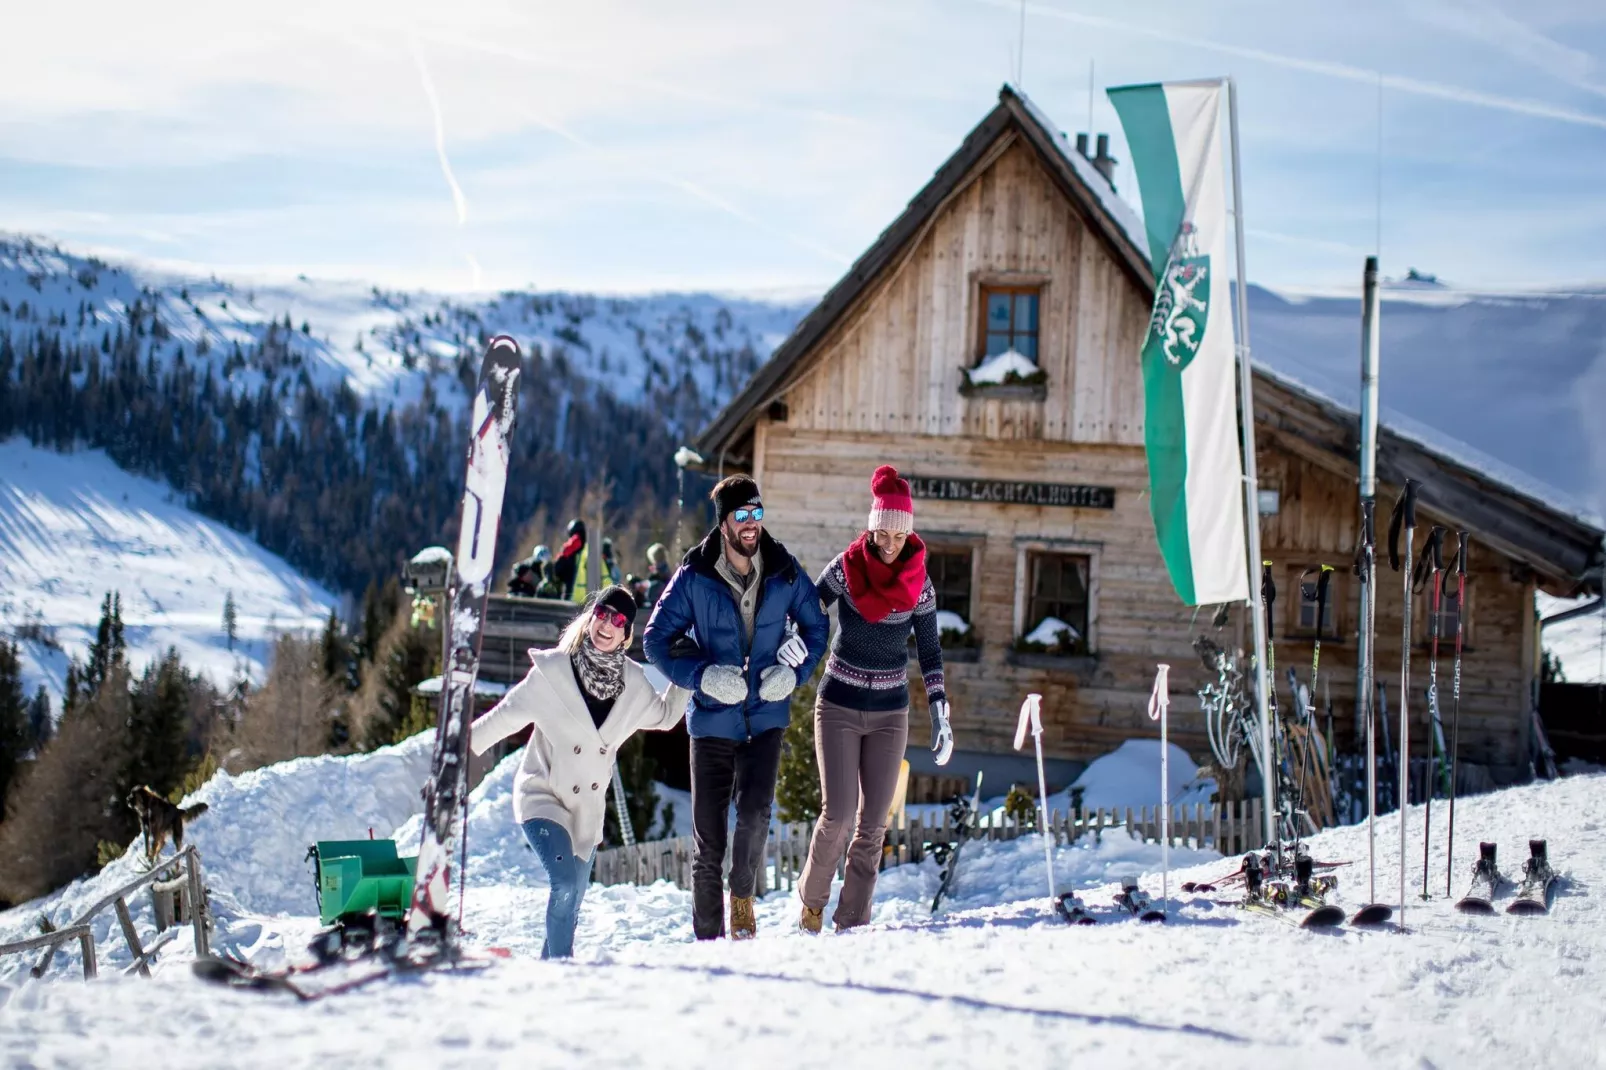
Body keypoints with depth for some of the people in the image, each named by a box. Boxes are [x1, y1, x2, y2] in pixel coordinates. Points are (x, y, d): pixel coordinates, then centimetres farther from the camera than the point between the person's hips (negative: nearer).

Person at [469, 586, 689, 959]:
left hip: (587, 807, 5)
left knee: (572, 900, 12)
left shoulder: (633, 683, -2)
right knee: (565, 884, -23)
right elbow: (506, 715, -6)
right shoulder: (553, 670, -14)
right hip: (542, 797, -5)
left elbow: (664, 717, 17)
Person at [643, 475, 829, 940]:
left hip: (766, 715, 1)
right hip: (712, 718, -1)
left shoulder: (785, 571, -1)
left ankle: (742, 893, 5)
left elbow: (815, 626, 13)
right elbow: (657, 639, -2)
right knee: (708, 836, 3)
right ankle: (708, 937, 16)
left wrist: (792, 671, -4)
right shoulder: (695, 576, -7)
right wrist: (703, 675, -15)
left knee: (755, 809, -23)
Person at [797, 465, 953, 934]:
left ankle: (851, 923, 5)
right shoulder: (844, 568, -7)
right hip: (839, 706, -2)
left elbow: (930, 652, 5)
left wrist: (940, 715, 0)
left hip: (890, 713, 2)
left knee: (873, 823, -1)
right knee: (839, 812, -12)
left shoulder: (919, 586, -2)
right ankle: (812, 898, 12)